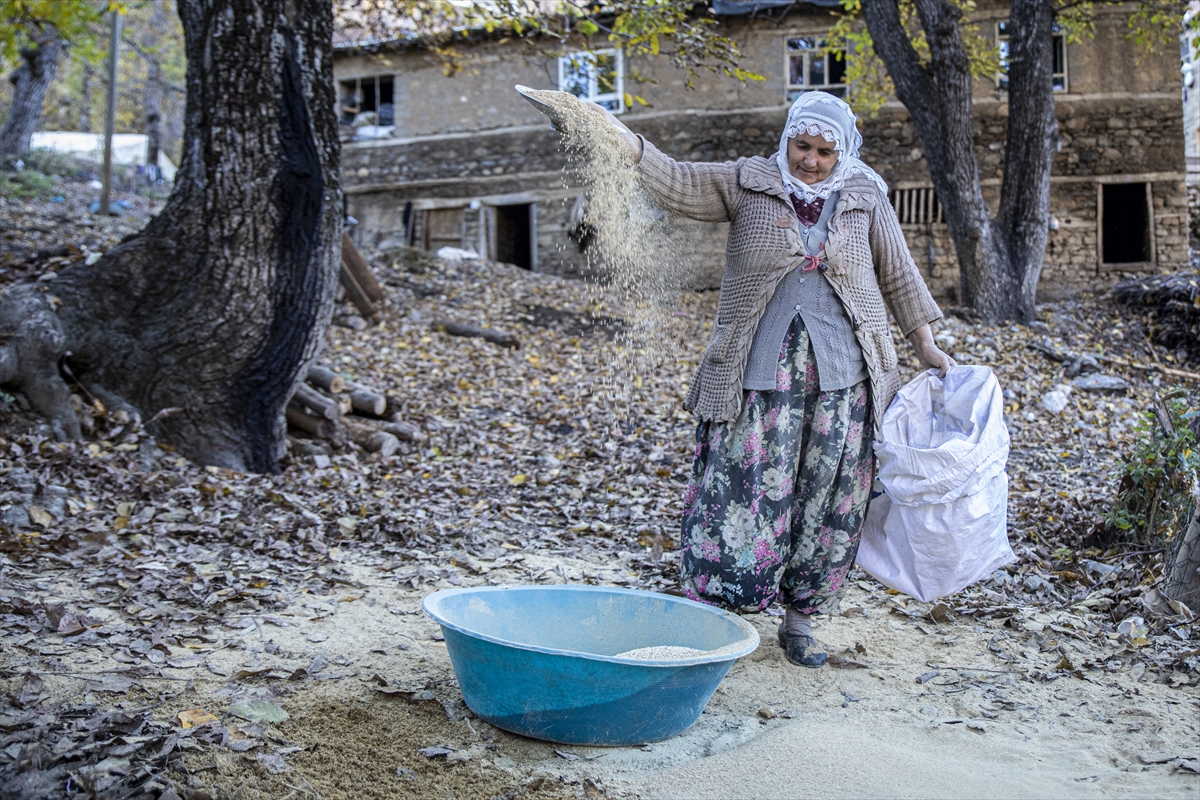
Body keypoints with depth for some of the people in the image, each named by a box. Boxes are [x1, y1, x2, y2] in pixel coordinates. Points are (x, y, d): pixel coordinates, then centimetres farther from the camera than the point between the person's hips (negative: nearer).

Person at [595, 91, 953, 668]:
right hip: (760, 369, -2)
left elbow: (898, 275, 16)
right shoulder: (749, 183, 4)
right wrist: (621, 139, -22)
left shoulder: (864, 197, 9)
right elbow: (678, 183, -7)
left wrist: (926, 345, 15)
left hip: (840, 374, 2)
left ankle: (799, 621, 20)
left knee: (825, 496, 5)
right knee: (744, 489, -5)